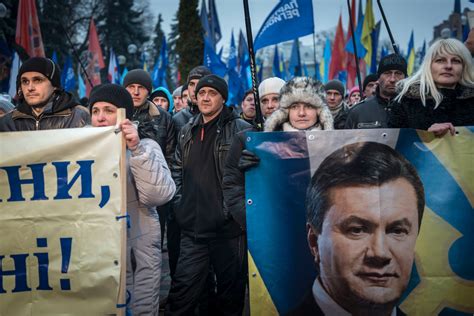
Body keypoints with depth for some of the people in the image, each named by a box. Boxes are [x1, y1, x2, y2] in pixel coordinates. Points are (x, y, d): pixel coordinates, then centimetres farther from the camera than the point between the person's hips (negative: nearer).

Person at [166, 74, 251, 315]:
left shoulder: (240, 130, -4)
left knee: (230, 289, 10)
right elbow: (176, 169, 21)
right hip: (192, 227, 4)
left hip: (228, 227, -4)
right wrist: (180, 202, 11)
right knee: (182, 291, 4)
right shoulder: (187, 132, 13)